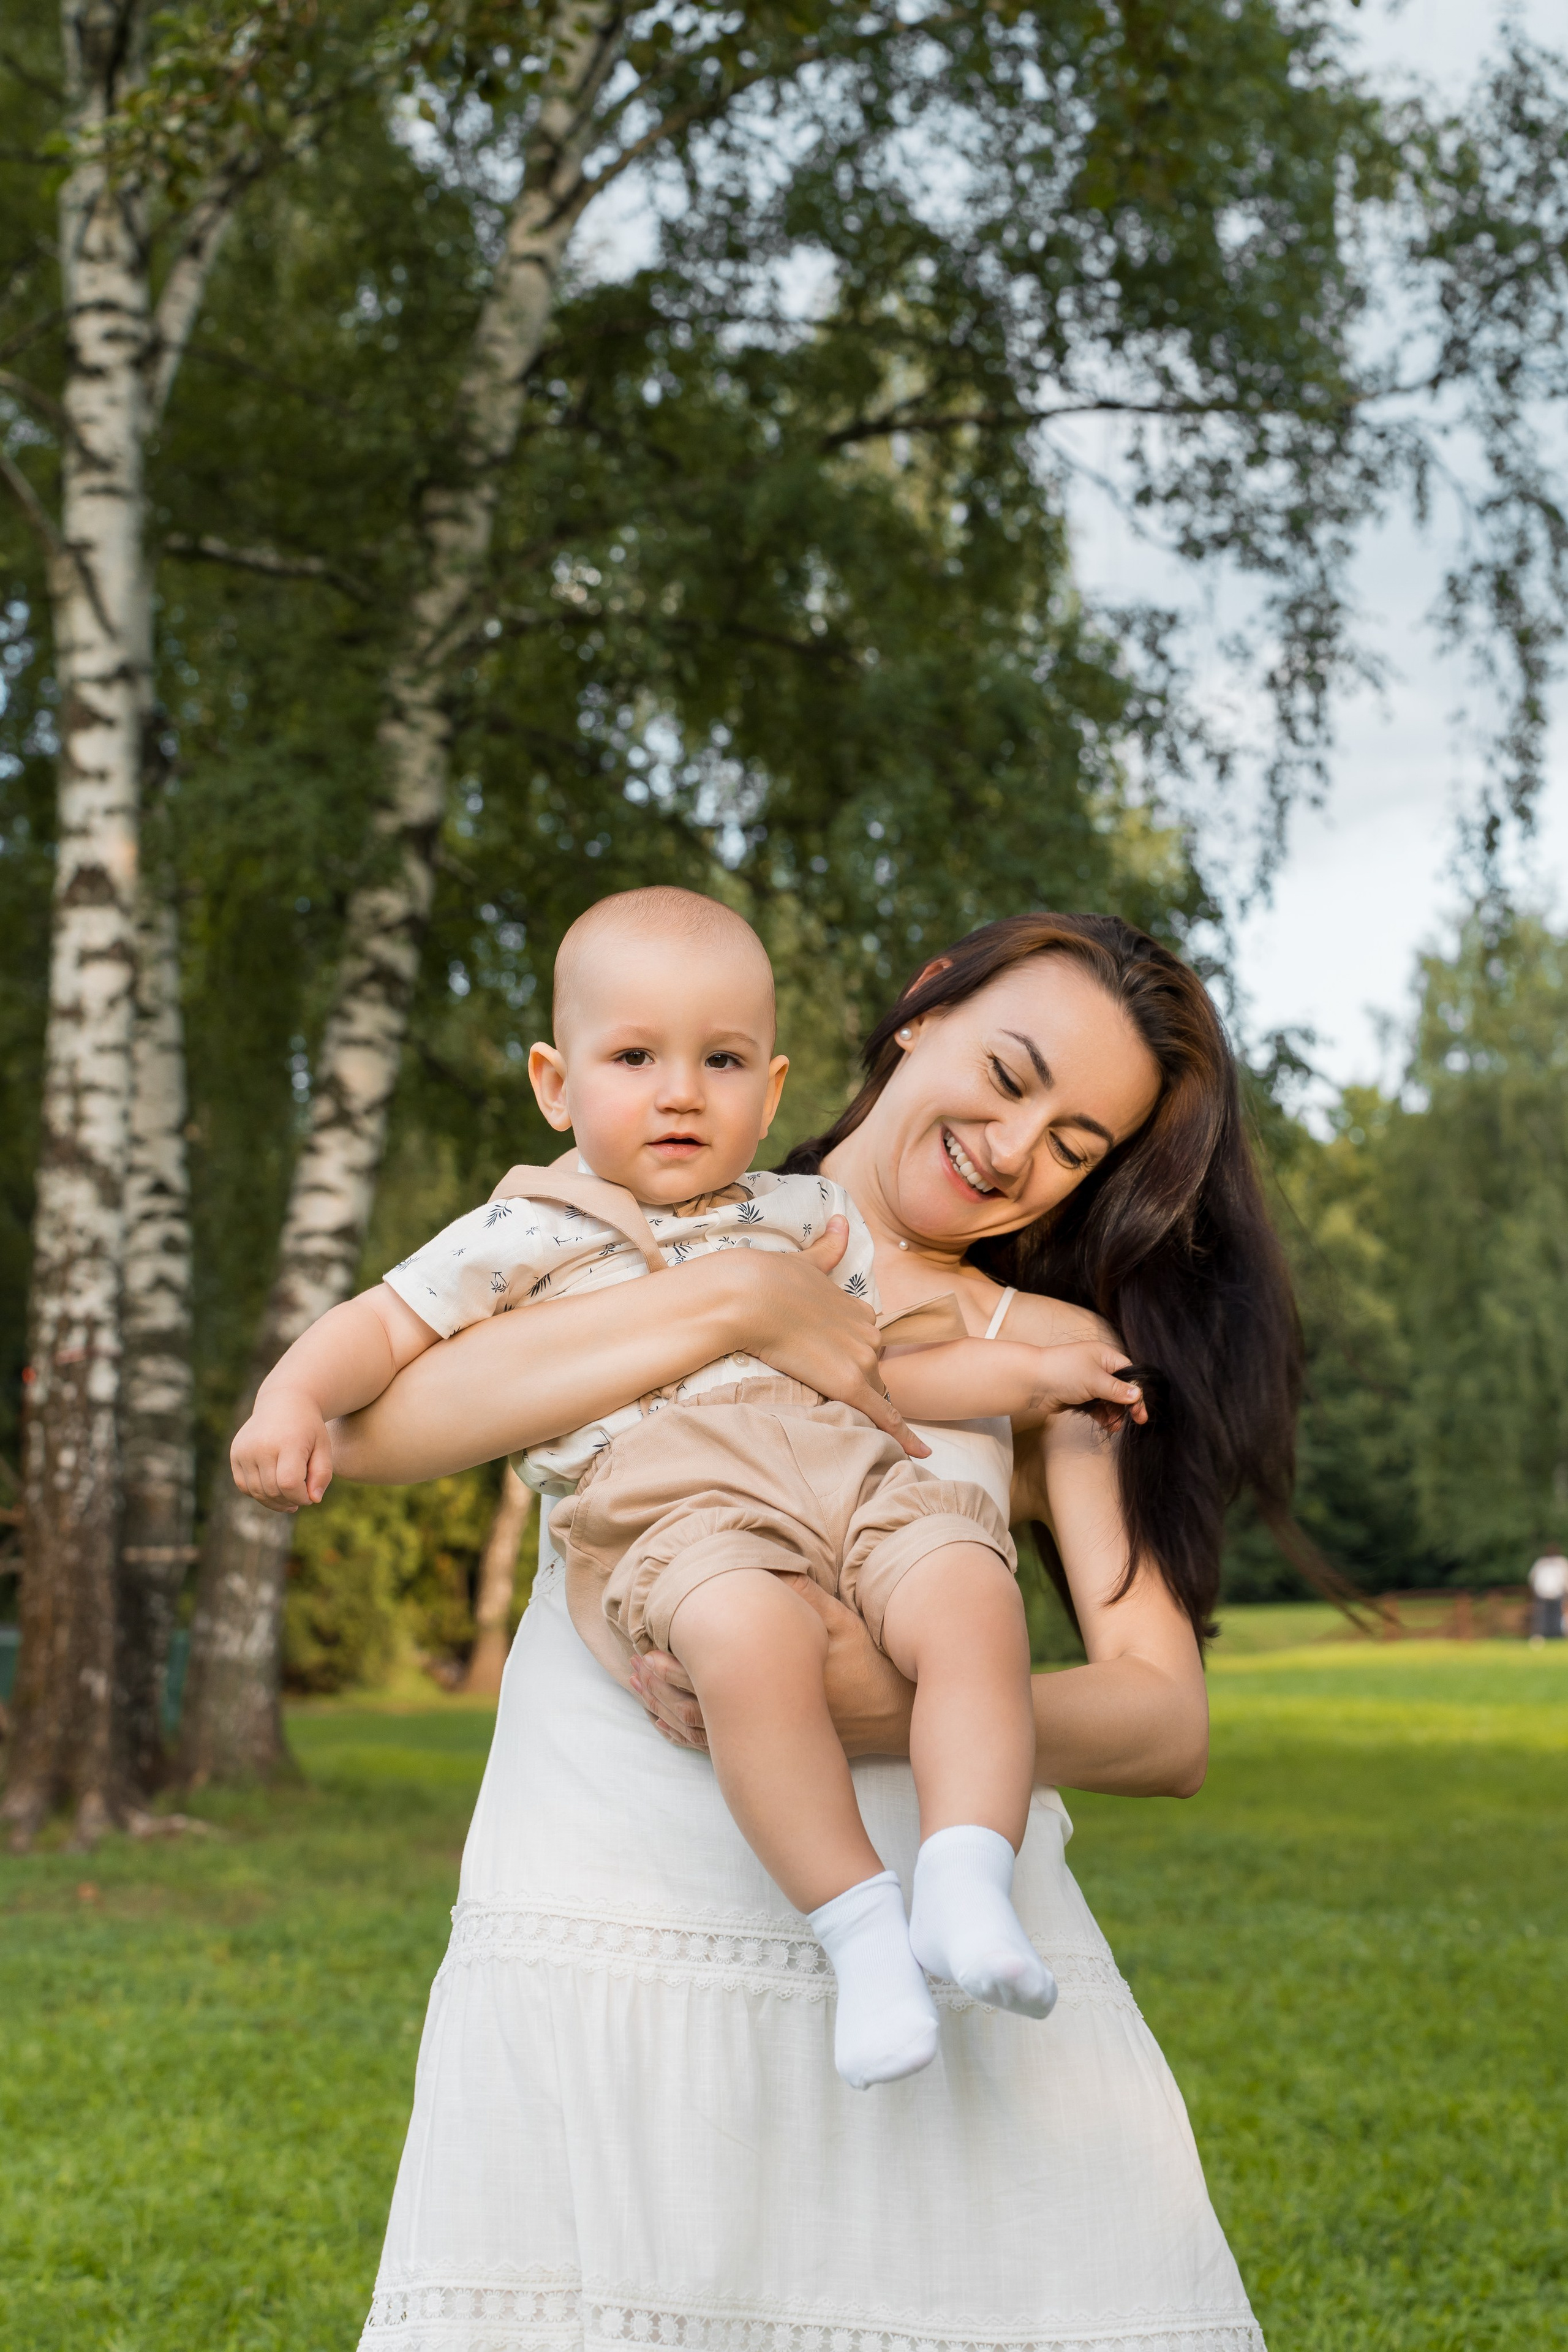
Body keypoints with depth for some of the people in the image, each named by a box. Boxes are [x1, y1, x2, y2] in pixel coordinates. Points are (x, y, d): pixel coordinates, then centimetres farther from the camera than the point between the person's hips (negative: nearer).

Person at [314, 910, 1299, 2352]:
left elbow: (1169, 1723, 1)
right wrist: (735, 1303, -9)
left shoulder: (1054, 1352, 13)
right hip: (611, 1945, -1)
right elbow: (371, 1430, -4)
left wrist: (901, 1713, -18)